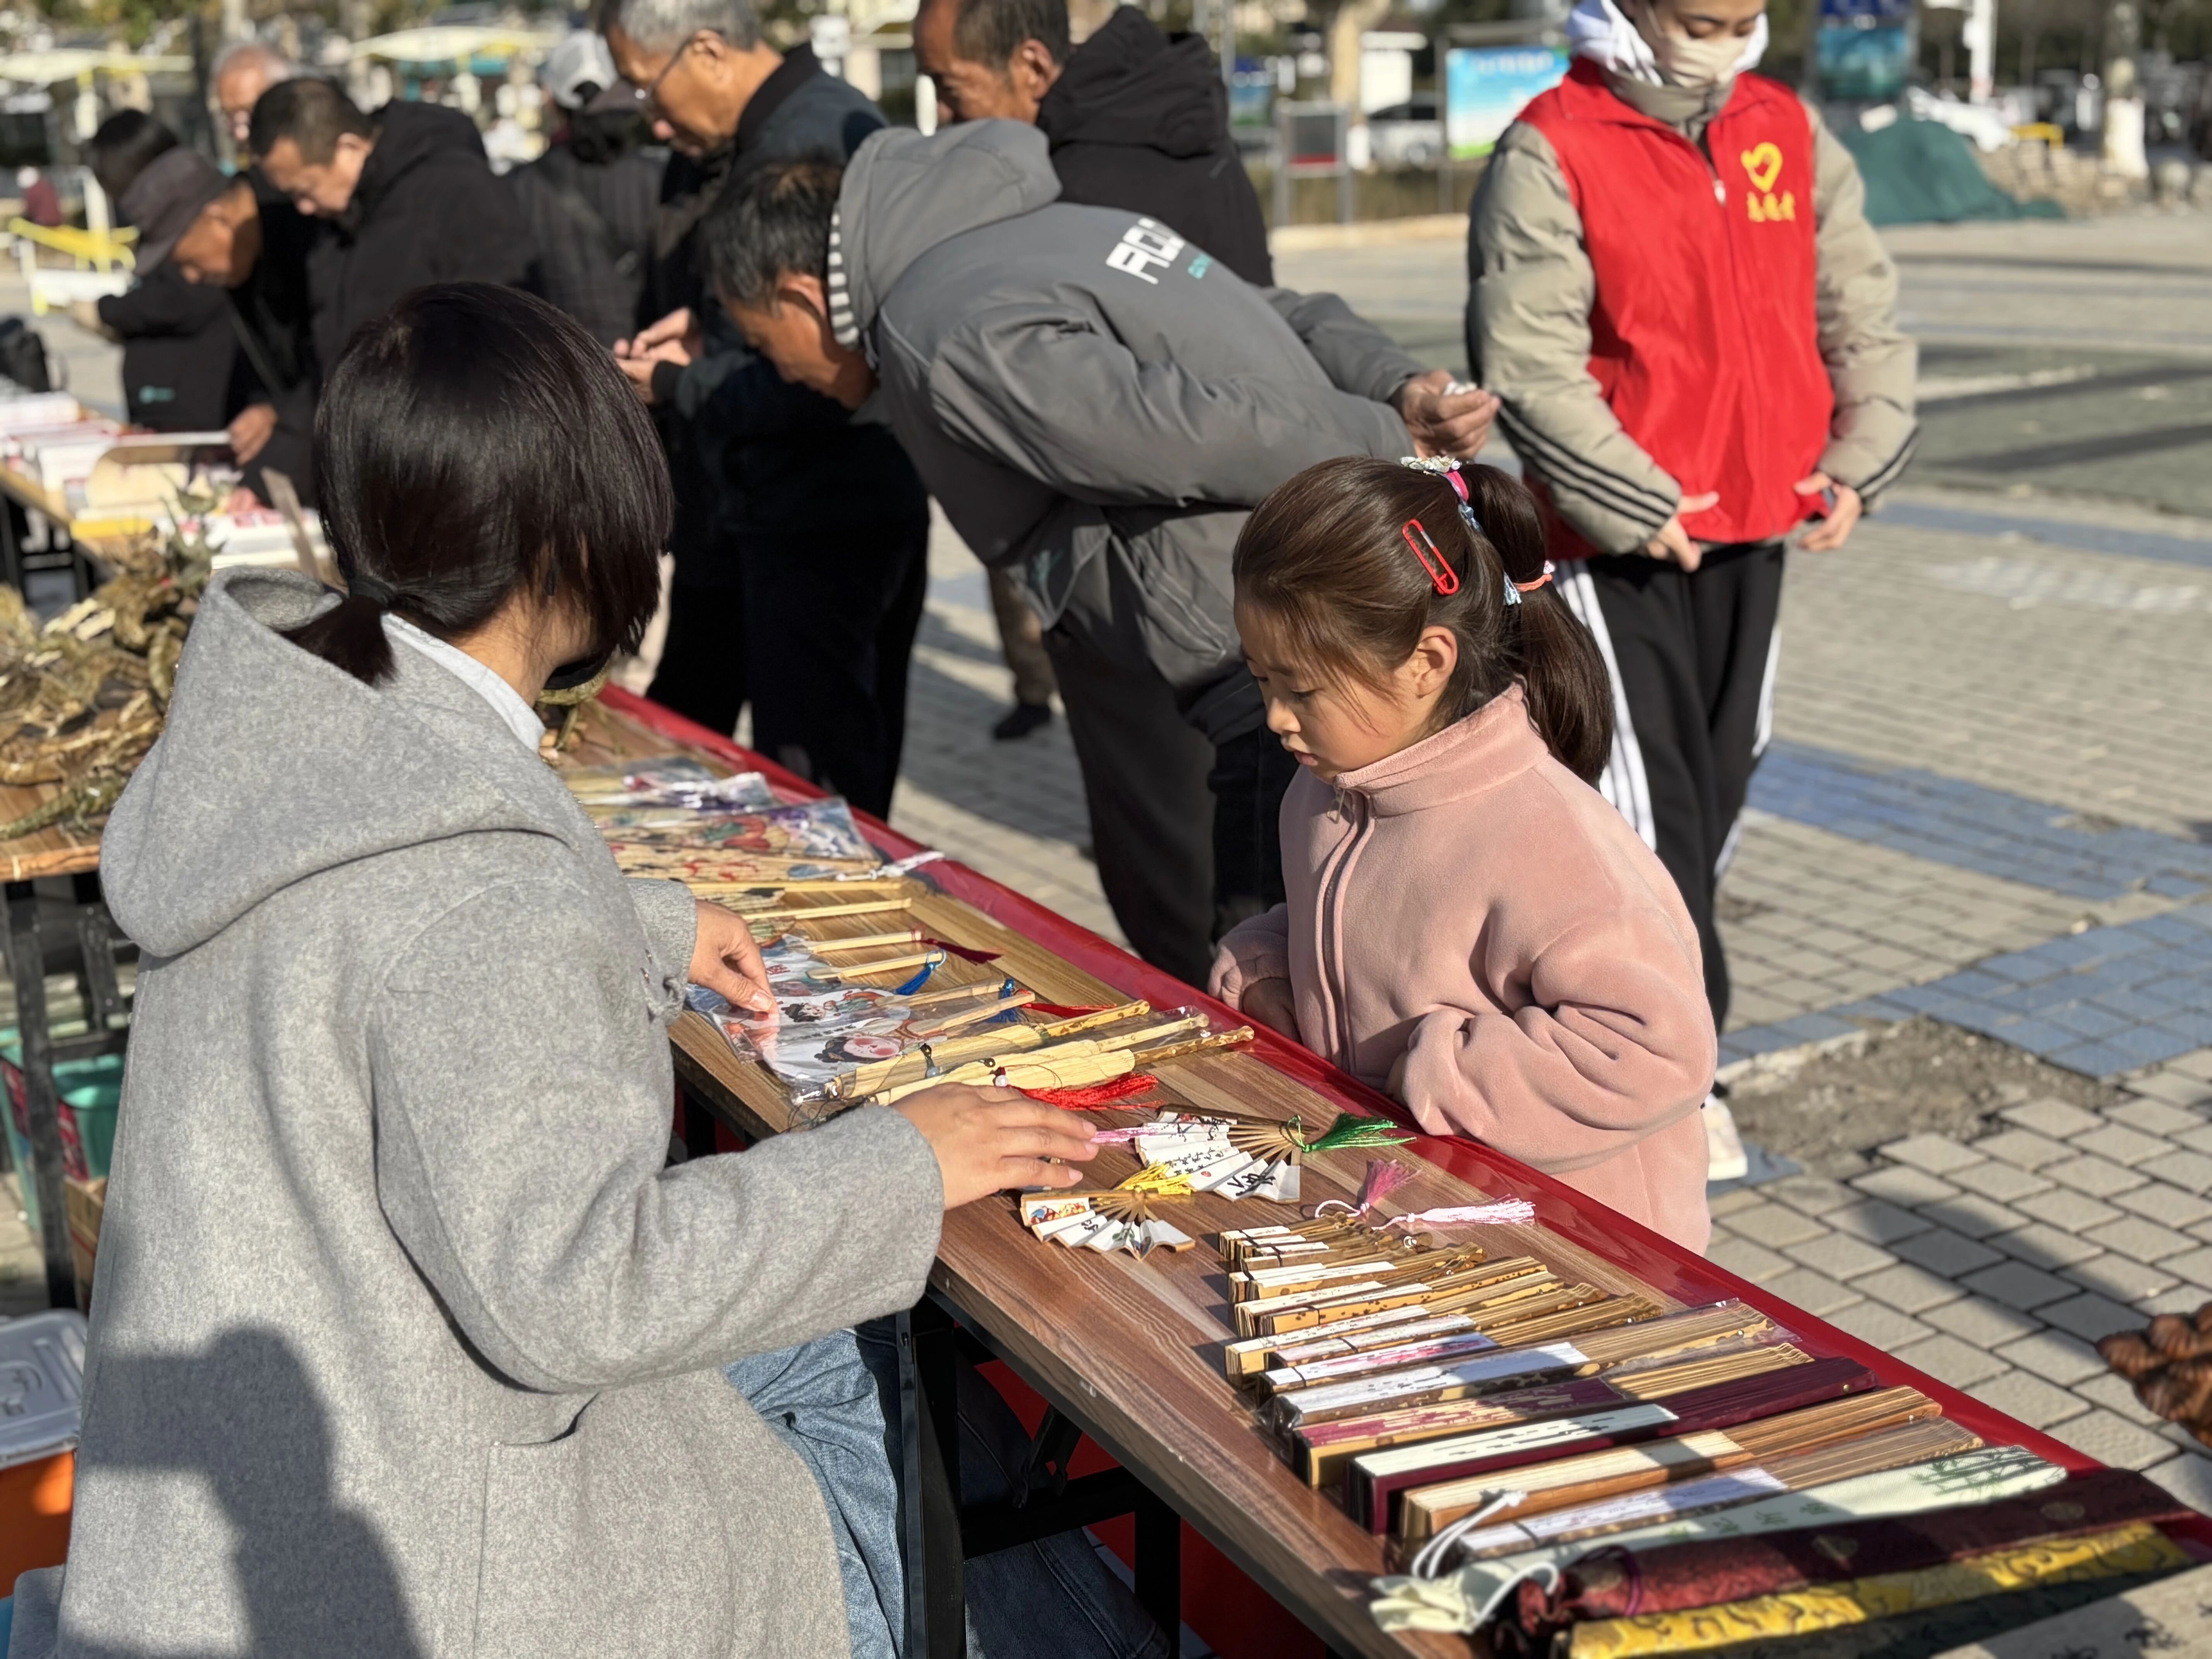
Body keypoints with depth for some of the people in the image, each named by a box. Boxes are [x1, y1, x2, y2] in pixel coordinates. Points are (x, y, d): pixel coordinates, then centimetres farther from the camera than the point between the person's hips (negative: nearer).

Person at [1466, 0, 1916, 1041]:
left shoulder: (1790, 132, 7)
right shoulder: (1550, 153, -12)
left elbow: (1860, 307, 12)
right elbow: (1524, 362, -17)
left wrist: (1861, 455, 0)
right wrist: (1636, 501, -18)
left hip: (1756, 532, 7)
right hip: (1618, 545, -7)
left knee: (1722, 781, 17)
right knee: (1647, 811, -6)